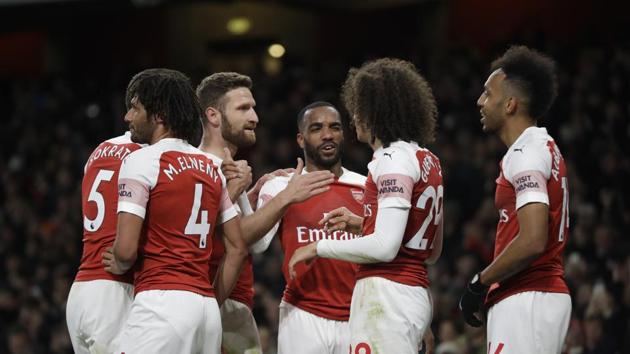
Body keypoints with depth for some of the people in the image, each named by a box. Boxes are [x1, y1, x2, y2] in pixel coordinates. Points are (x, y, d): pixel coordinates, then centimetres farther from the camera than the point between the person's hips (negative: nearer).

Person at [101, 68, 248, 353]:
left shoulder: (141, 161, -5)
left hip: (160, 302, -8)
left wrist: (118, 264, 10)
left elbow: (126, 250, -12)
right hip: (207, 307, 8)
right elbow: (237, 249, 17)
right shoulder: (212, 168, 17)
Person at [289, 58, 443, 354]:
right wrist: (363, 224, 23)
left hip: (386, 293, -9)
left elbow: (385, 247, -18)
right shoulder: (428, 161, 18)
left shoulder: (395, 159, -9)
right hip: (416, 294, 9)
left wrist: (319, 247, -7)